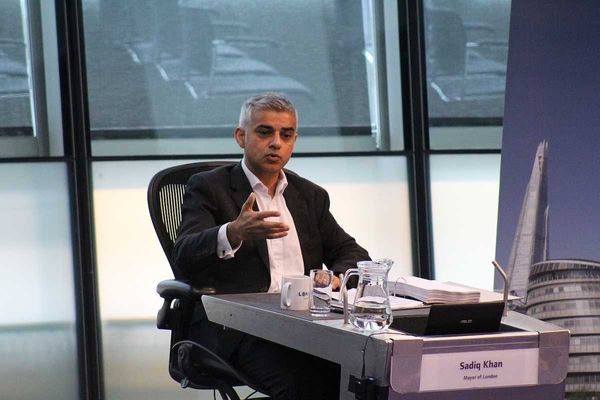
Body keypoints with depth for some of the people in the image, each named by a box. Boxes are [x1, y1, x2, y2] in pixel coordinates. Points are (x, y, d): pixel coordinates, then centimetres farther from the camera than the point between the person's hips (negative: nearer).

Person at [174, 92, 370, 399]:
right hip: (235, 325, -5)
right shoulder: (208, 187, 7)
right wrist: (233, 233, -31)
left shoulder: (311, 196, 24)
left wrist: (336, 278, -4)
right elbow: (186, 256, -9)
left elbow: (353, 254, 22)